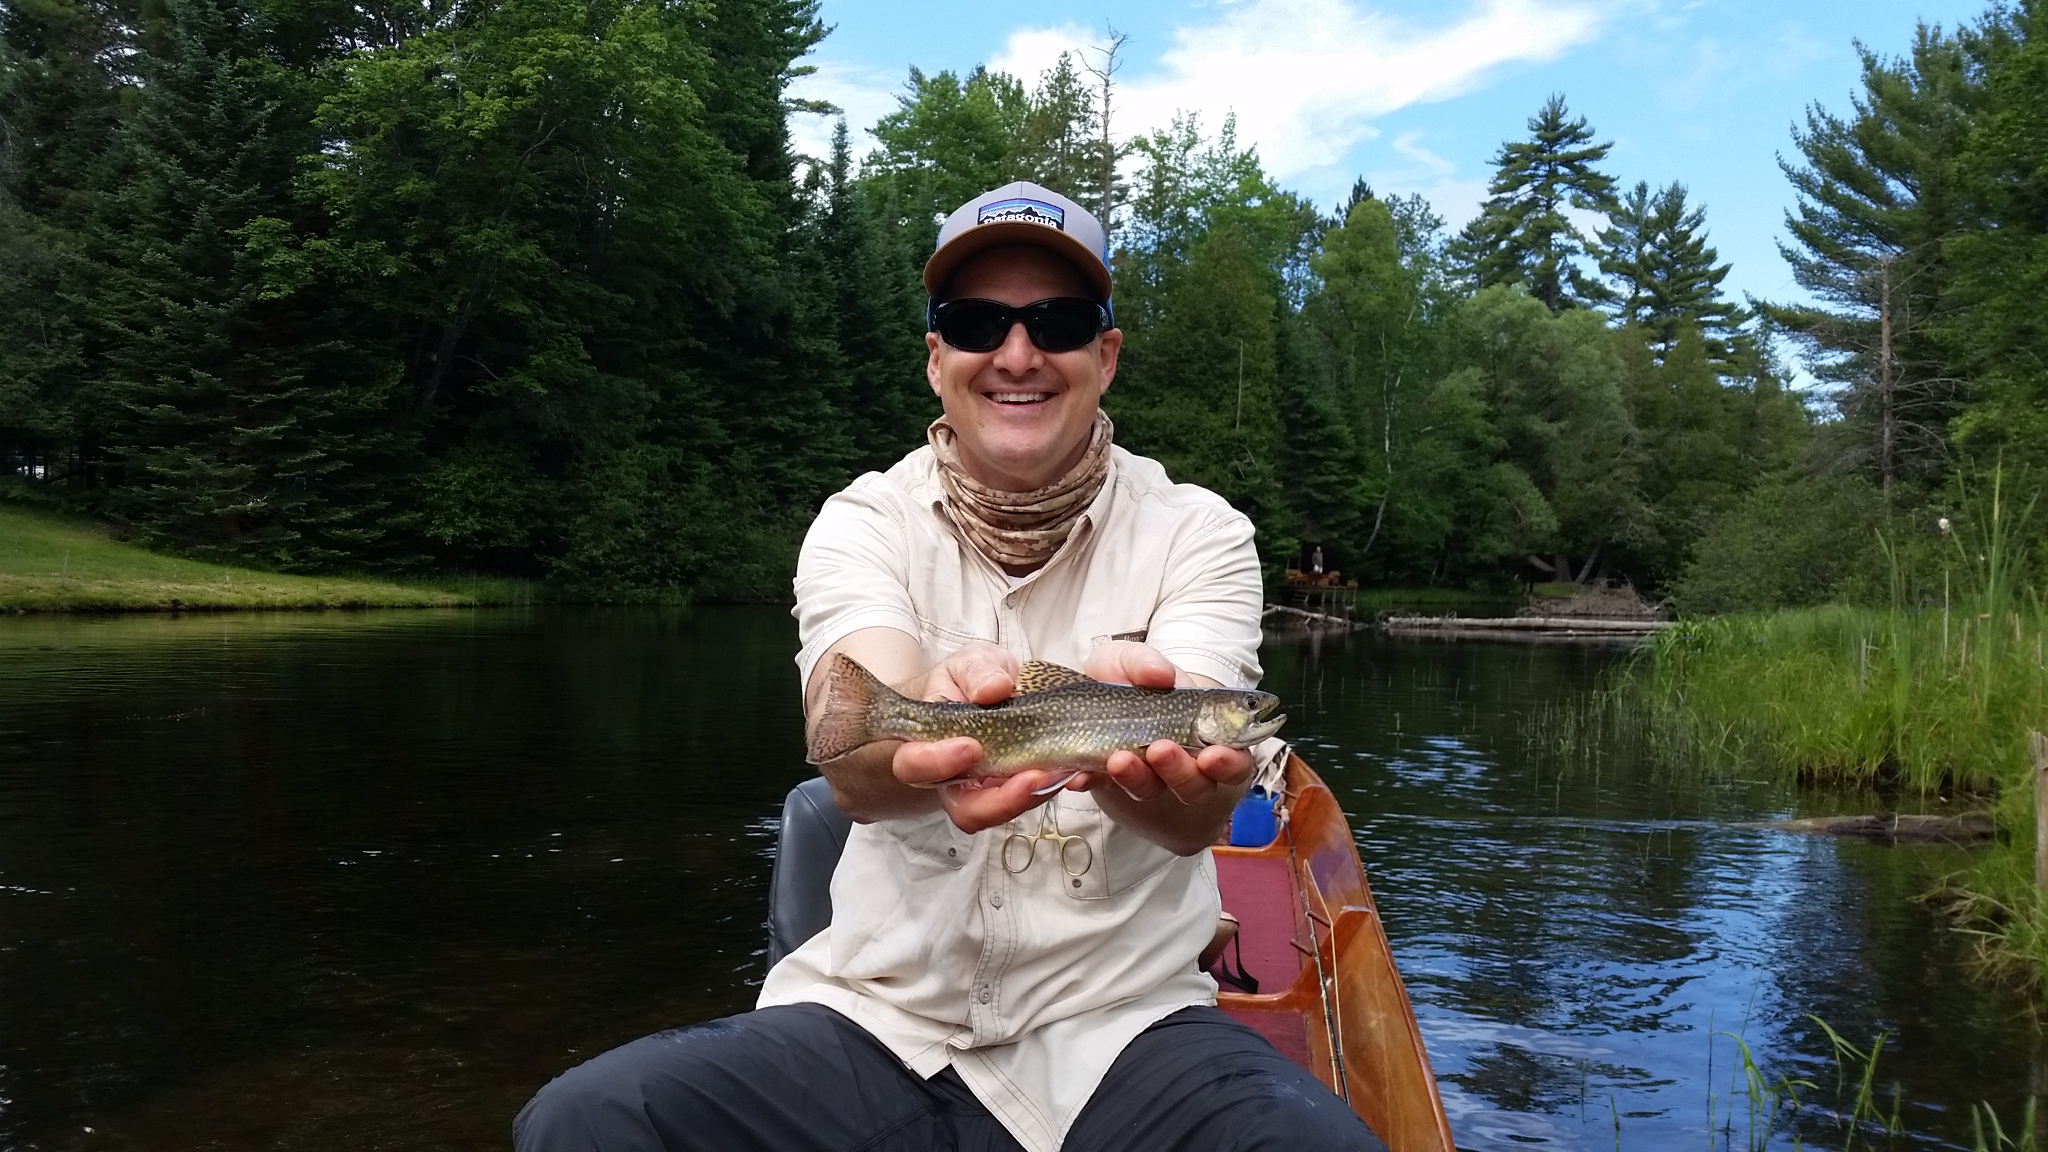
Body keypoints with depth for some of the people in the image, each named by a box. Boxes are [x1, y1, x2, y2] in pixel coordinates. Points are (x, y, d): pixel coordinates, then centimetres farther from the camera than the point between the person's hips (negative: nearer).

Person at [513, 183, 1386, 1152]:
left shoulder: (1198, 534, -2)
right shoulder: (864, 522, -1)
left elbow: (1198, 814, -18)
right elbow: (852, 761, -21)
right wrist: (939, 738, -45)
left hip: (1123, 1021, -1)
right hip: (878, 1017, 2)